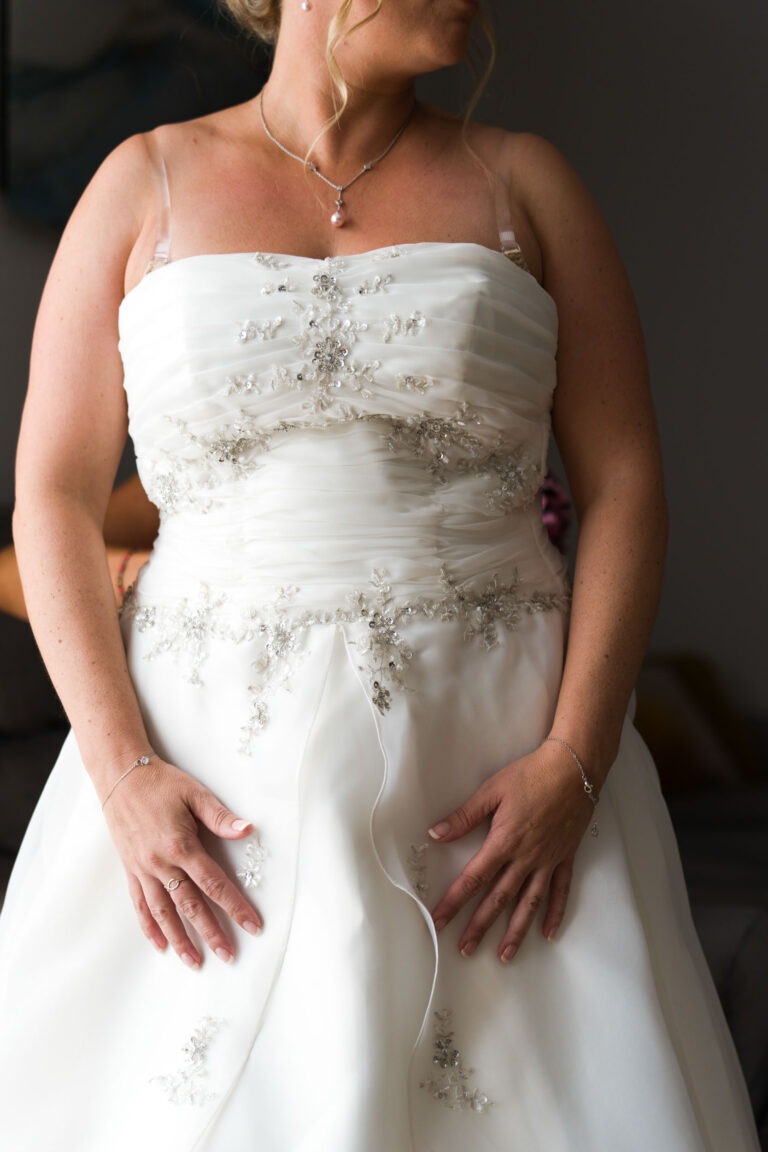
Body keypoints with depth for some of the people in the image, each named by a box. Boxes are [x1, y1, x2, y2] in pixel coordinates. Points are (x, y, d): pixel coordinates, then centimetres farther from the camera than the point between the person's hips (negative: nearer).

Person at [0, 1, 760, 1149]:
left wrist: (575, 761, -10)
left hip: (493, 754, 1)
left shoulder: (522, 182, 8)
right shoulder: (148, 182, 6)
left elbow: (625, 483, 3)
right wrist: (121, 772, -10)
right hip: (214, 748, 0)